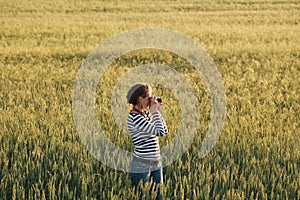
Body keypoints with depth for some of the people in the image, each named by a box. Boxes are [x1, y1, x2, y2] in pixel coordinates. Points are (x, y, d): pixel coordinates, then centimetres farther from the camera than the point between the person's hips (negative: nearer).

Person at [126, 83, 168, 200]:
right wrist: (155, 112, -8)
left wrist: (156, 111, 9)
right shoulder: (134, 117, -16)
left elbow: (165, 131, 15)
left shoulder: (146, 113, 10)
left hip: (156, 165, 8)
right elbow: (159, 131, -20)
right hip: (141, 166, -8)